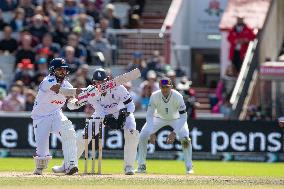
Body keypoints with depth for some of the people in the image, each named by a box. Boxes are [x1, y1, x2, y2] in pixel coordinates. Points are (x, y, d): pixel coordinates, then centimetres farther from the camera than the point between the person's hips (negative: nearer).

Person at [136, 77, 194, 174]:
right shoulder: (155, 96, -29)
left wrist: (174, 132, -41)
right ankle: (141, 166, 1)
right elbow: (149, 115, -26)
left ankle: (189, 167, -8)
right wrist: (151, 133, -39)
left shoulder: (177, 97, -33)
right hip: (159, 118, 2)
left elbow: (183, 116, -31)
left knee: (185, 138, -24)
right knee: (142, 136, -13)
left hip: (176, 118, -2)